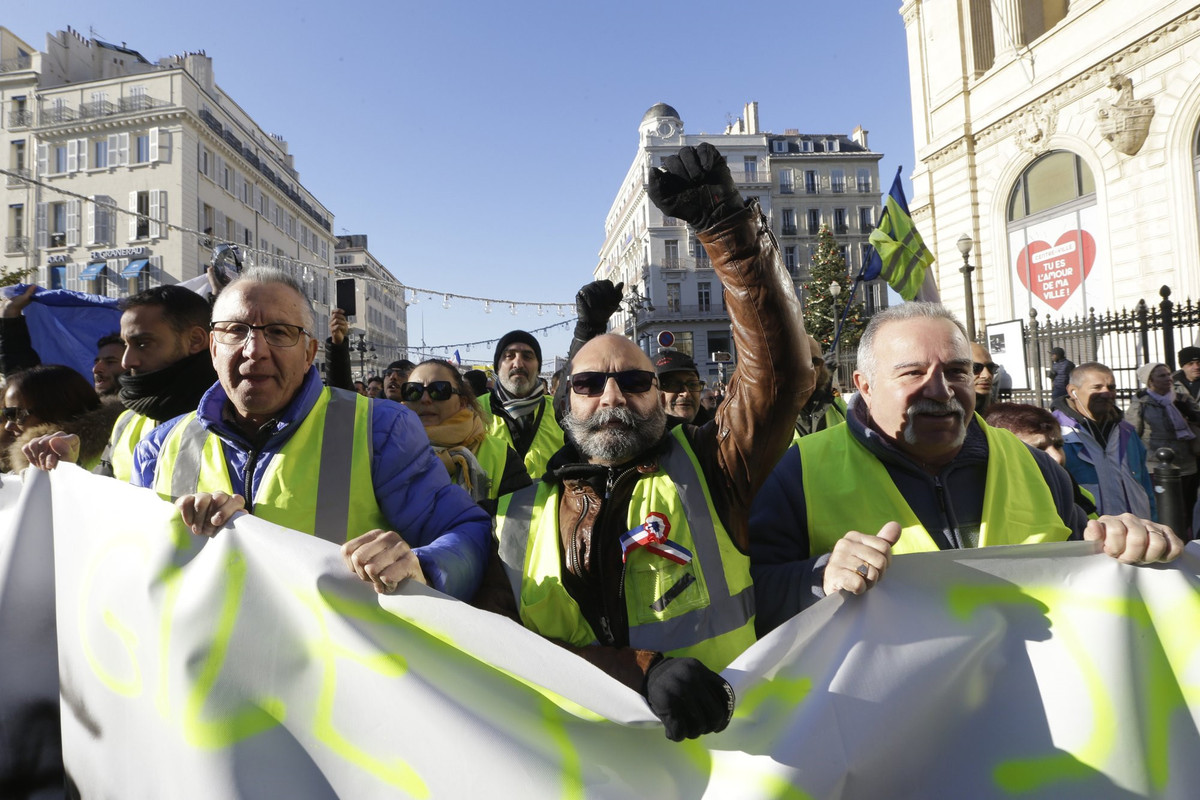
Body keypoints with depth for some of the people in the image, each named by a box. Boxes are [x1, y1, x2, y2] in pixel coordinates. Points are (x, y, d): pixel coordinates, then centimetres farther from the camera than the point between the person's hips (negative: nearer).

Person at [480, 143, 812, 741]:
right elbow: (498, 641, -2)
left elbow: (781, 370, -5)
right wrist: (643, 670, -15)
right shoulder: (520, 518, 8)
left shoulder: (704, 469, 5)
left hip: (717, 741, -1)